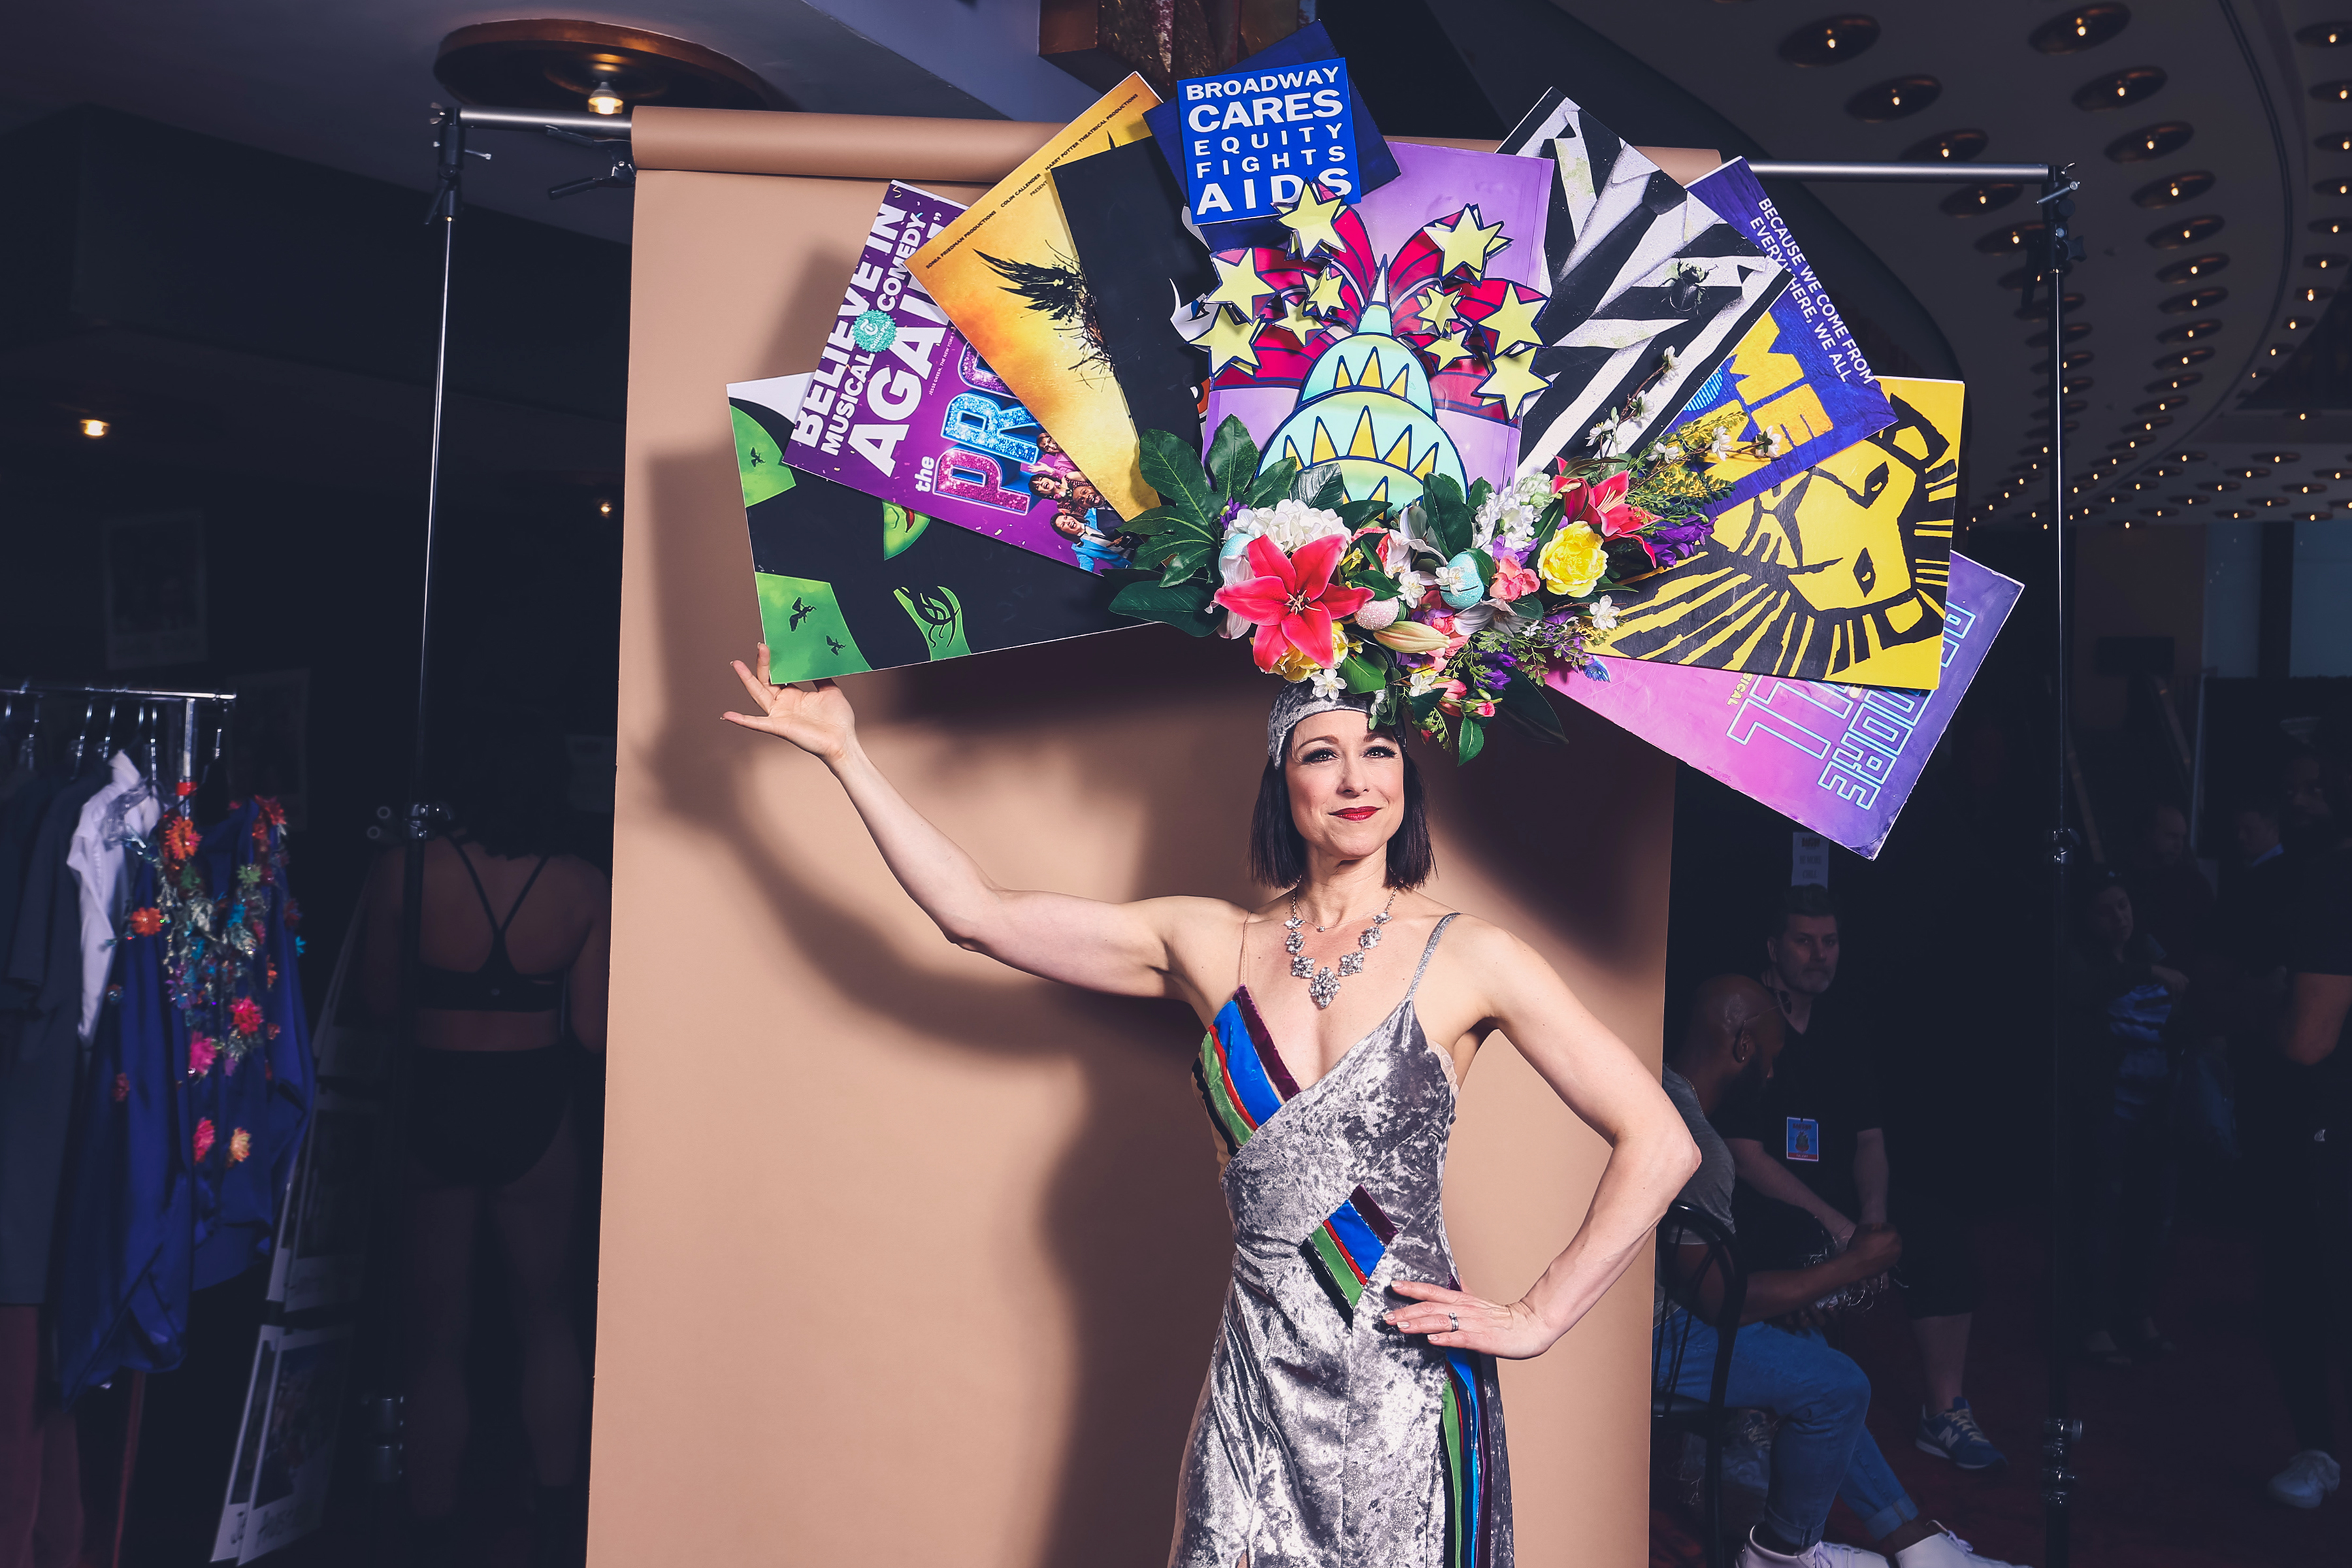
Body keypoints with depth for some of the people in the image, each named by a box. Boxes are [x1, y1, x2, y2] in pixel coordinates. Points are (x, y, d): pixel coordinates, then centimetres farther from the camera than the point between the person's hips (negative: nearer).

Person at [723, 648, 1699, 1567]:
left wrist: (1539, 1318, -6)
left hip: (1407, 1390, -2)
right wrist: (845, 753, 6)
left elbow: (1659, 1145, -5)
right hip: (1257, 1381, 3)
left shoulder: (1465, 958, -6)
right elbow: (977, 914, 5)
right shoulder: (1216, 946, 3)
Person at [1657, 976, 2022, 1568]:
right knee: (1838, 1385, -7)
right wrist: (1853, 1265, -14)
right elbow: (1722, 1299, -24)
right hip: (1655, 1335, -11)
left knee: (1809, 1354, 19)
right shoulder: (1693, 1144, -26)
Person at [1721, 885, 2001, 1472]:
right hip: (1759, 1201, -7)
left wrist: (1874, 1212, -8)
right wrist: (1833, 1222, -23)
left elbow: (1870, 1137, 11)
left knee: (1941, 1231, -11)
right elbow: (1745, 1155, -18)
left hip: (1837, 1193, 7)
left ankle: (1946, 1412, -4)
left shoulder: (1839, 1023, 11)